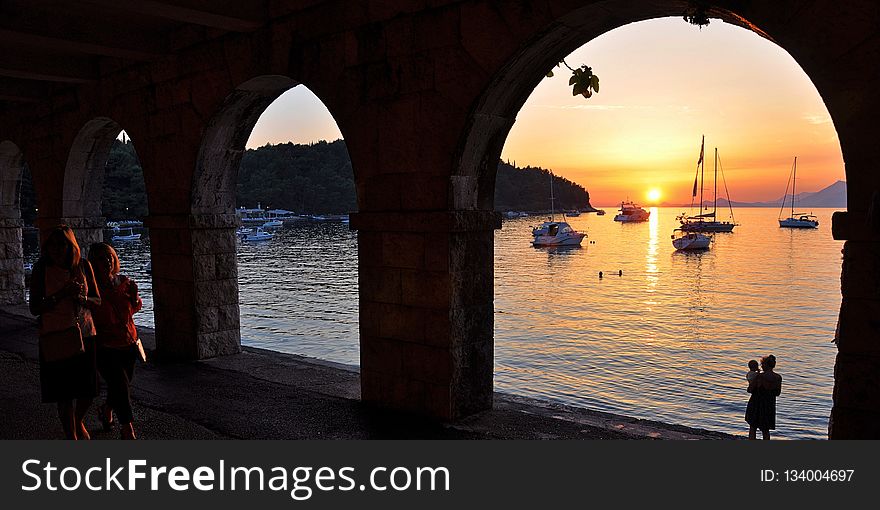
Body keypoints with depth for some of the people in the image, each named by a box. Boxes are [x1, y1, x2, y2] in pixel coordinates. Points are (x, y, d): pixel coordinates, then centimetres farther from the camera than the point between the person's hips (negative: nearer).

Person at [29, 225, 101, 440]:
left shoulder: (83, 266, -1)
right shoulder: (41, 269, -7)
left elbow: (97, 300, 5)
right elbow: (34, 308, -7)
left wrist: (81, 297, -16)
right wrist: (61, 295, -20)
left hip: (85, 334, 3)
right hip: (56, 337, -2)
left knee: (88, 390, 10)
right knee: (65, 393, 3)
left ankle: (78, 422, 40)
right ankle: (72, 438, 19)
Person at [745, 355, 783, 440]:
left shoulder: (759, 376, -21)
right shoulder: (778, 378, -7)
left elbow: (750, 390, -12)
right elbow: (777, 393, 6)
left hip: (756, 404, -4)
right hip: (770, 406, 4)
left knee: (753, 428, 13)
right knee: (766, 430, 19)